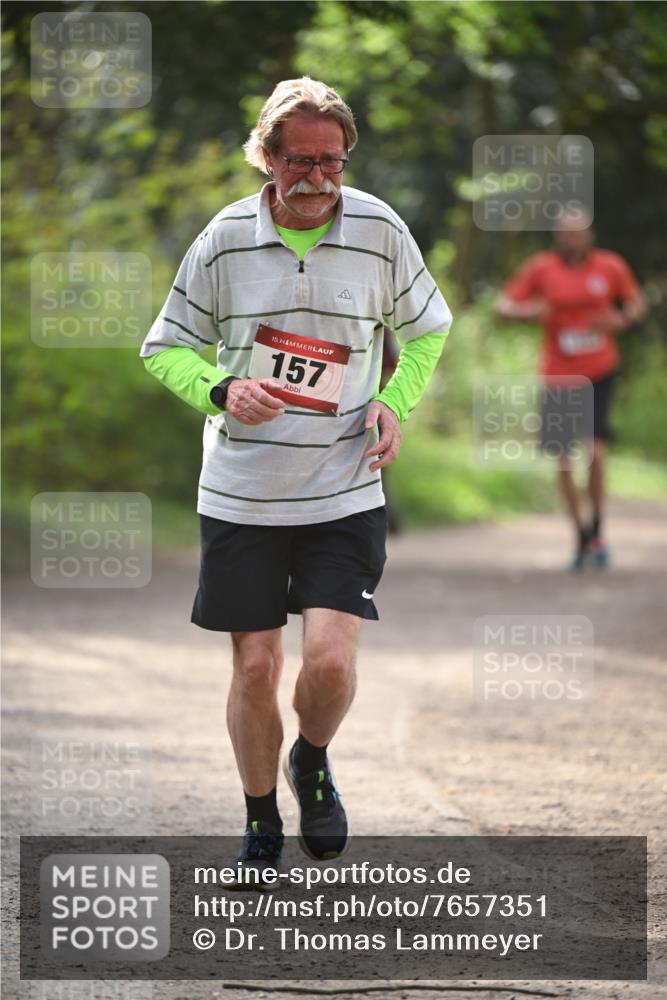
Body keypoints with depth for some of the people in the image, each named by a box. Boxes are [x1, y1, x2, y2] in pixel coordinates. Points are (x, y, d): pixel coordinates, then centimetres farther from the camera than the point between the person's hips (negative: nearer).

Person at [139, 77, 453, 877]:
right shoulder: (225, 240, -4)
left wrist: (396, 402, -3)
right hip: (240, 495, 1)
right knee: (255, 667, 3)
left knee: (330, 660, -14)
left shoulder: (381, 232, -3)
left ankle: (313, 763, 20)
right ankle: (260, 827, 24)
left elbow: (426, 330, 14)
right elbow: (165, 348, 6)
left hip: (344, 495, 0)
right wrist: (221, 390, -13)